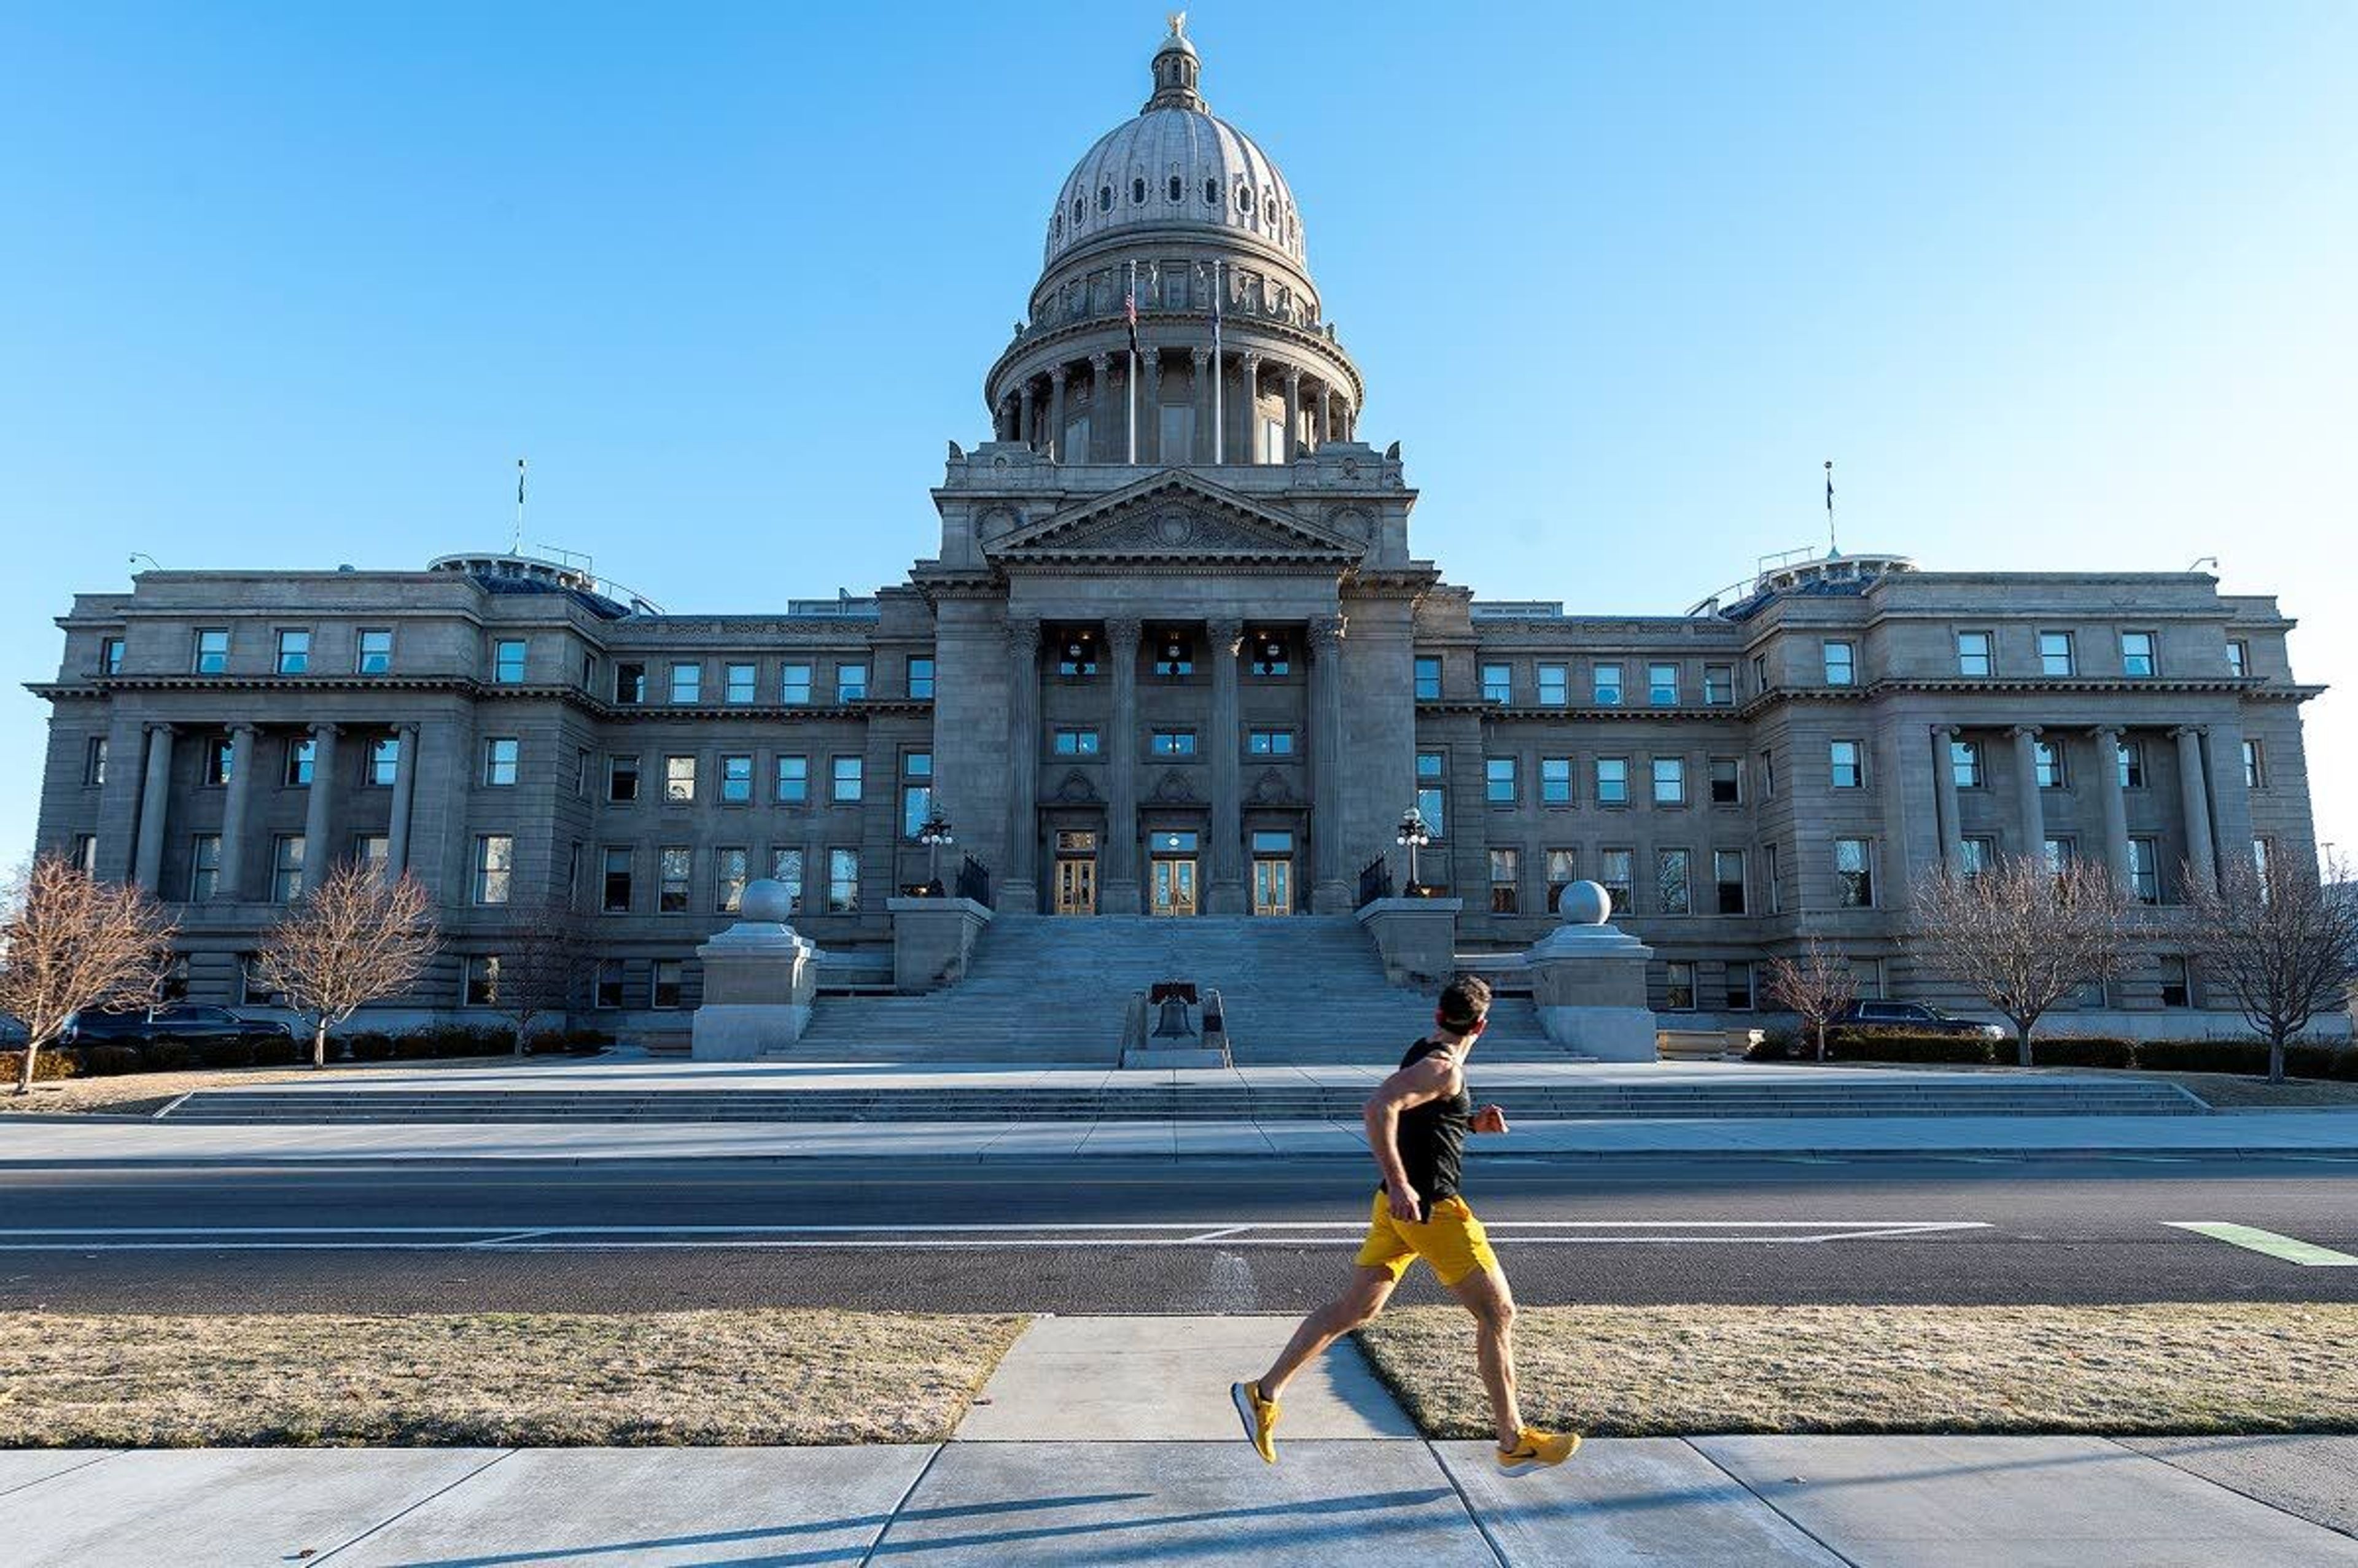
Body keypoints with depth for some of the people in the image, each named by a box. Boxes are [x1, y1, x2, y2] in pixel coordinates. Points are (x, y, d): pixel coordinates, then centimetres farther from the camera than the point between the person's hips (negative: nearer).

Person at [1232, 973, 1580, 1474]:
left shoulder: (1425, 1055, 11)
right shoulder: (1441, 1067, -17)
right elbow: (1379, 1107, -31)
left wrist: (1472, 1122, 12)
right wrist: (1399, 1185, -33)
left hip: (1400, 1206, 9)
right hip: (1429, 1207, -9)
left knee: (1356, 1307, 12)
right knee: (1498, 1313, 5)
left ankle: (1264, 1394, 13)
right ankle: (1515, 1444, 16)